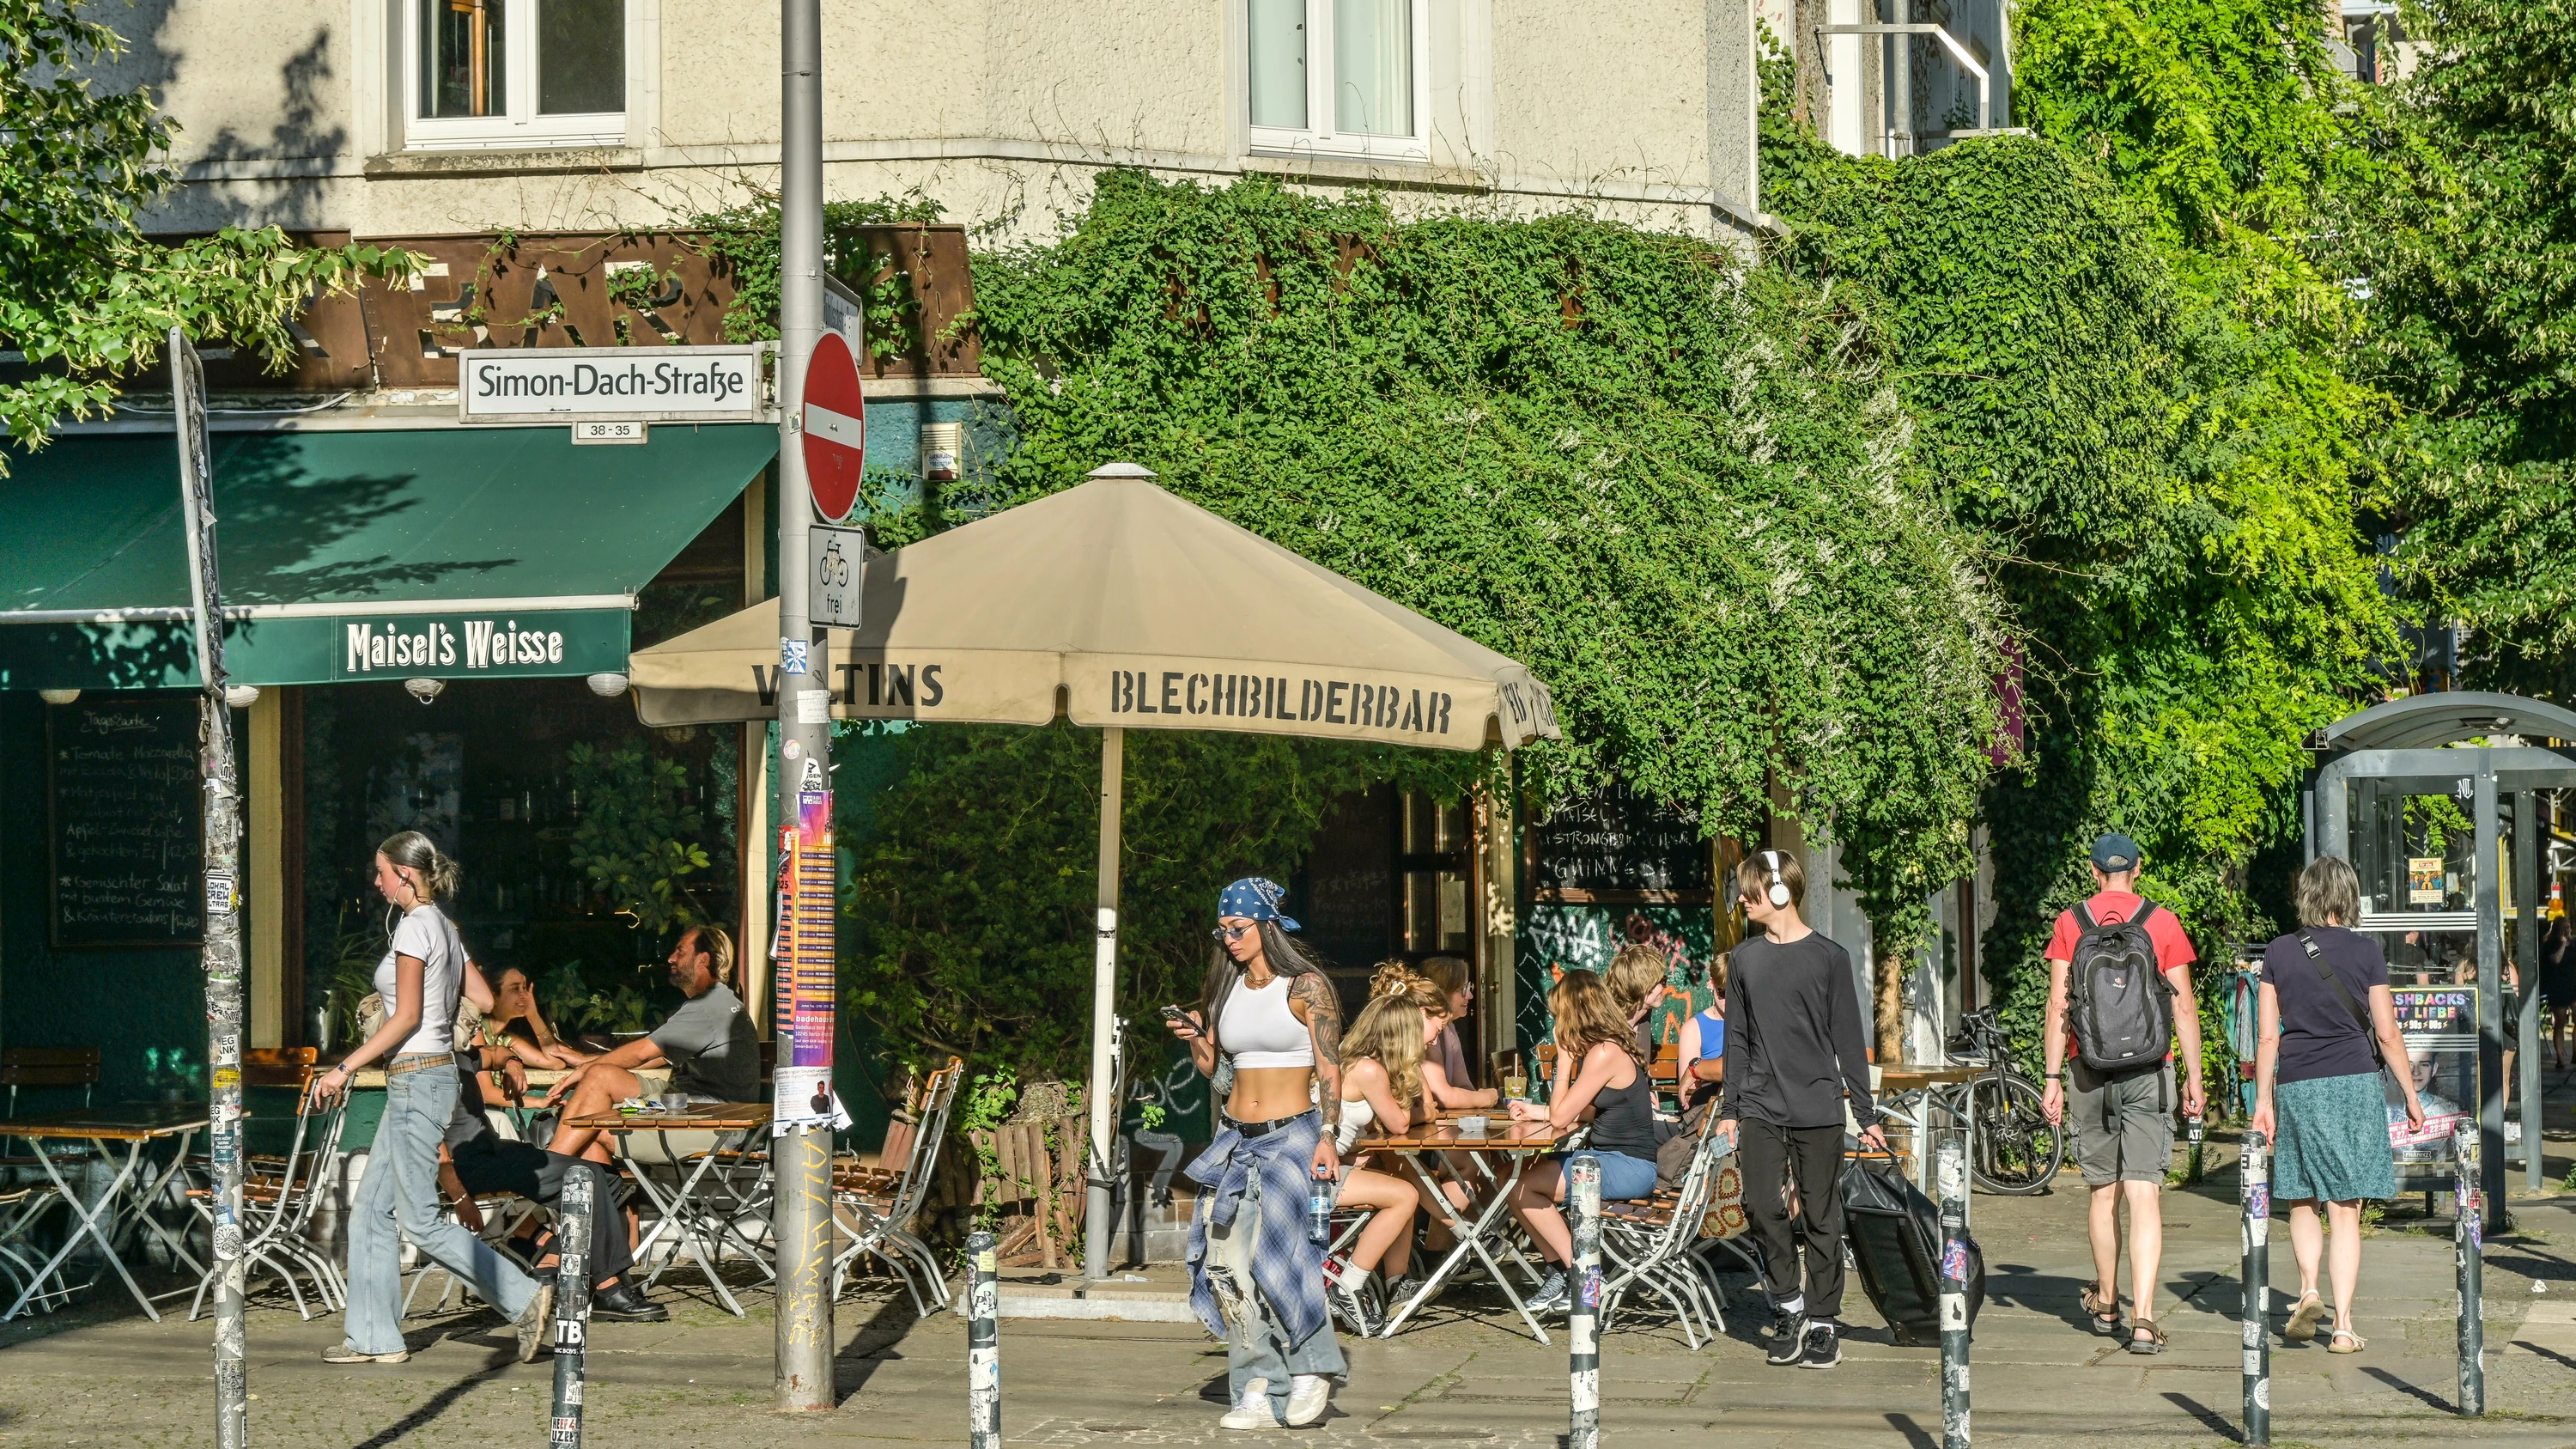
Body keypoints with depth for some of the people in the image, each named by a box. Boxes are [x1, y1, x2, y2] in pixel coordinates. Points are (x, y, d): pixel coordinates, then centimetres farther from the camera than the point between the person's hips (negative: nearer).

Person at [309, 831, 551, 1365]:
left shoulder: (414, 926, -13)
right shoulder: (444, 926, 14)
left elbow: (407, 1017, -18)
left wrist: (344, 1069, -16)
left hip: (418, 1078, -10)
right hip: (420, 1079, 10)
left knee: (421, 1220, -7)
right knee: (371, 1211, 10)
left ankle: (523, 1299, -7)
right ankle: (373, 1336, 12)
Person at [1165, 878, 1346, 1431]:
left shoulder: (1306, 986, -4)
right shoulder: (1226, 988, 13)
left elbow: (1329, 1068, -6)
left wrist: (1328, 1136, -15)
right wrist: (1195, 1039, -1)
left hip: (1291, 1136, -6)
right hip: (1236, 1138, 6)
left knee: (1275, 1250, -20)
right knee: (1226, 1261, -5)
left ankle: (1311, 1369, -3)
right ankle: (1259, 1392, -2)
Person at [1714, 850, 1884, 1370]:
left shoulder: (1828, 956, -1)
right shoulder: (1744, 959, 9)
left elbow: (1849, 1040, 1)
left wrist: (1867, 1113, 0)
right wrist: (1729, 1108, 10)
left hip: (1818, 1108, -2)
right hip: (1761, 1107, 3)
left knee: (1820, 1218, 1)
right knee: (1762, 1205, -11)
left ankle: (1823, 1323, 10)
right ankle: (1789, 1307, 5)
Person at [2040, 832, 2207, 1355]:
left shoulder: (2069, 924, 3)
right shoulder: (2162, 922, 0)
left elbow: (2058, 1006, 0)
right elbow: (2184, 1005, -1)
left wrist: (2053, 1079, 2)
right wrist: (2194, 1075, 5)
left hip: (2090, 1073, 2)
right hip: (2148, 1074, -2)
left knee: (2103, 1192, 16)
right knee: (2144, 1197, -5)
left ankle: (2105, 1305, 29)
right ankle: (2144, 1320, -16)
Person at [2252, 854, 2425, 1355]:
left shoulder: (2279, 952, 3)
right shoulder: (2365, 952, -1)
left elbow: (2268, 1035, 3)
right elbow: (2387, 1034, 0)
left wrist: (2263, 1099, 9)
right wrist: (2411, 1093, 10)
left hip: (2297, 1087, 1)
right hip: (2355, 1084, -1)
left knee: (2301, 1200, 16)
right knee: (2346, 1210, 3)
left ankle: (2309, 1289, -5)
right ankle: (2343, 1326, 1)